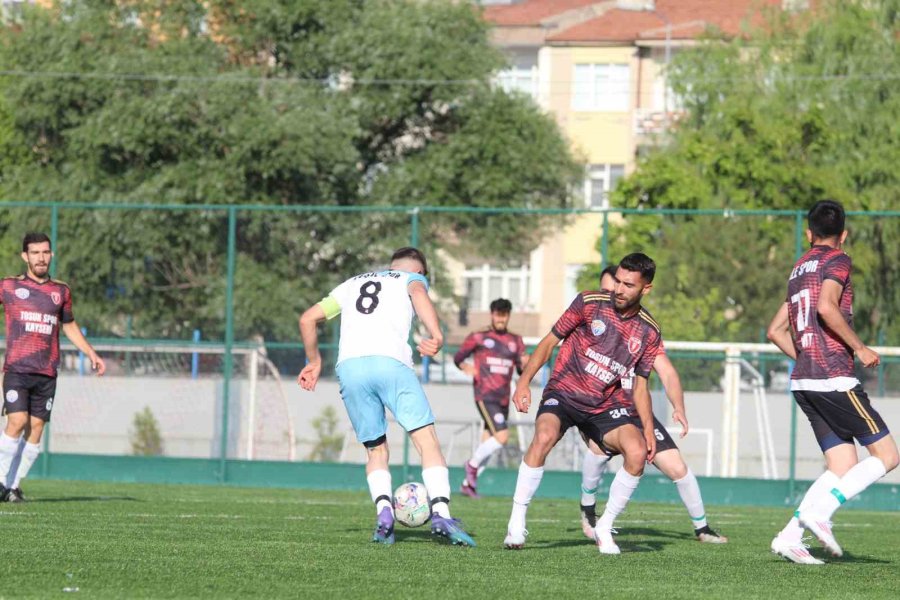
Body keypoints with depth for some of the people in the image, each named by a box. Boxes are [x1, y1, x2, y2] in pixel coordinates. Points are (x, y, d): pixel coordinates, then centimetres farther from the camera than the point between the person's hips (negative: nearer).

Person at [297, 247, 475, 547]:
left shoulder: (353, 283, 33)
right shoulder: (412, 279, 21)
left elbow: (308, 319, 31)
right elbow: (418, 293, -5)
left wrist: (314, 362, 43)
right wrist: (436, 335, -19)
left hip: (348, 366, 4)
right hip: (390, 362, -4)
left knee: (376, 449, 15)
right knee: (427, 440, -3)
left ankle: (383, 511, -9)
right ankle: (440, 513, -20)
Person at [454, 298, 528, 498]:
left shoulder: (516, 341, 14)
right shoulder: (478, 338, 3)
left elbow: (522, 372, 11)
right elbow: (458, 357, 10)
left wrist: (525, 365, -12)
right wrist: (465, 367, -12)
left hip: (503, 399, 5)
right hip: (485, 396, -5)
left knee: (488, 443, 8)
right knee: (502, 436, -22)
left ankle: (468, 483, 20)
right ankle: (473, 464, 0)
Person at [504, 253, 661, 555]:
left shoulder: (649, 332, 2)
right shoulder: (588, 303, -6)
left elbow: (640, 385, 9)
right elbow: (550, 341, -1)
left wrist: (647, 428, -4)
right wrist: (524, 381, -13)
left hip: (605, 405, 3)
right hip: (563, 393, -3)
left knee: (637, 452, -23)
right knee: (544, 438, -32)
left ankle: (604, 528, -4)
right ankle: (516, 524, -22)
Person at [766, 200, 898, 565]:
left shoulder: (799, 268, 21)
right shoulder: (837, 260, -3)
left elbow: (775, 331, 25)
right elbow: (826, 307, -21)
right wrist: (859, 348, -12)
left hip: (804, 382, 8)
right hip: (834, 379, -8)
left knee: (843, 467, 7)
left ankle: (790, 536, -5)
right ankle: (819, 511, -18)